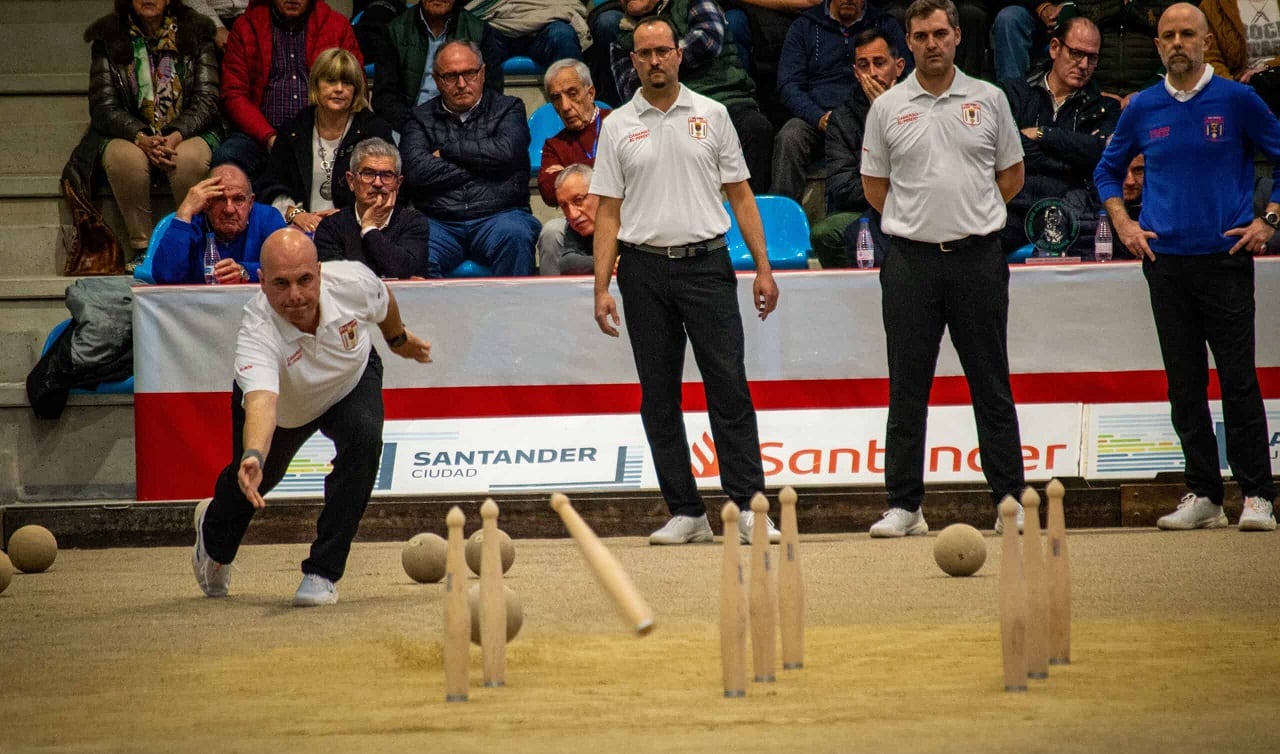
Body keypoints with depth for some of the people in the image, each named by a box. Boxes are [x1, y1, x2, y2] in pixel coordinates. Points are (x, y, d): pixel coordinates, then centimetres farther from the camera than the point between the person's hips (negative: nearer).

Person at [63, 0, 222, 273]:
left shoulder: (196, 32, 2)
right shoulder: (108, 37, 2)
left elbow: (207, 100, -3)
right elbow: (103, 106, -5)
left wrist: (176, 136, -23)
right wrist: (141, 139, -24)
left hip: (188, 133, 0)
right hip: (129, 134, 0)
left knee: (189, 158, -36)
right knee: (126, 157, -35)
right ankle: (141, 247, -23)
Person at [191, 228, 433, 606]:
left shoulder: (353, 281, -35)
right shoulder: (257, 332, -45)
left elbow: (383, 304, -8)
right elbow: (260, 402, -61)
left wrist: (399, 339, 13)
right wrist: (253, 457, -81)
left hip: (352, 382, 1)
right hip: (280, 404, -1)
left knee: (364, 437, -29)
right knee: (253, 479, 17)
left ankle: (323, 573, -18)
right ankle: (213, 533, 57)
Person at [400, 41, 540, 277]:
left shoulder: (507, 109, 15)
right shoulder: (421, 118, 16)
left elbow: (505, 152, -7)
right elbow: (416, 171, -2)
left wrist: (447, 150, 2)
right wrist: (482, 167, -1)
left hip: (498, 215, 0)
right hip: (440, 223, 0)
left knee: (514, 235, -34)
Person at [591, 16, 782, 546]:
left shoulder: (711, 115, 6)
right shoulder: (618, 127, 6)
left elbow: (739, 194, 7)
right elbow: (608, 212, 4)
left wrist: (763, 268, 0)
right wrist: (602, 288, -4)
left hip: (706, 264, -1)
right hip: (644, 269, 1)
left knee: (729, 387, -7)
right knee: (659, 397, 3)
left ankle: (747, 507, -7)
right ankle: (685, 513, 8)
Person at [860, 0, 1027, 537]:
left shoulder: (988, 100, 6)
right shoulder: (887, 108, 6)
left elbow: (1011, 175, 13)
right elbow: (874, 186, 12)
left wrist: (972, 217, 7)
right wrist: (918, 222, 8)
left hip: (977, 256, 0)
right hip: (910, 259, 0)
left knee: (992, 387, 2)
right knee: (907, 389, 1)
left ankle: (1011, 501, 6)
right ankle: (903, 506, 6)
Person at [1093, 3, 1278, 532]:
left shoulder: (1237, 101, 0)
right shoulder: (1143, 109, 9)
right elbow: (1107, 169, 22)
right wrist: (1124, 224, 9)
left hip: (1226, 259, -3)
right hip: (1165, 262, 3)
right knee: (1184, 384, 4)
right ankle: (1202, 496, 9)